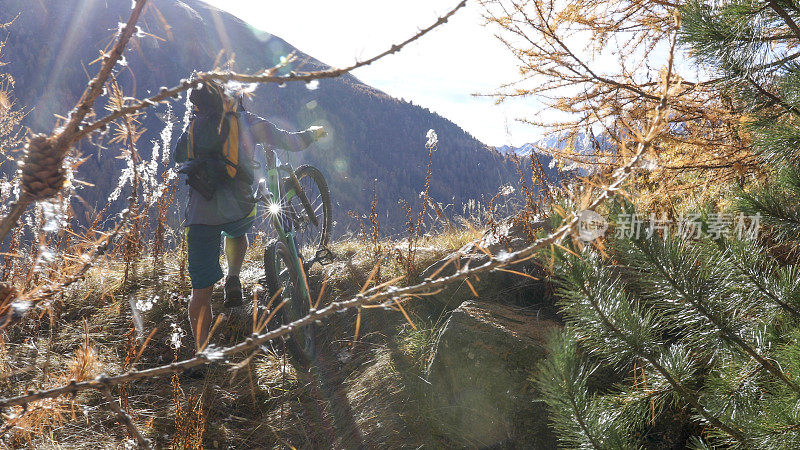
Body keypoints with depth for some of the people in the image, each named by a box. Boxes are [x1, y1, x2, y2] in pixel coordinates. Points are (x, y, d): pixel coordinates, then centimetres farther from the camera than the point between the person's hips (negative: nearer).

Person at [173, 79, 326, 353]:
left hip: (200, 215, 1)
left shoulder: (193, 127, 12)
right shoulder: (247, 122, 4)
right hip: (238, 209, -1)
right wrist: (313, 134, 29)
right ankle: (232, 281, 18)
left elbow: (177, 156, 28)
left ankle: (200, 353, 3)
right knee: (237, 233, 38)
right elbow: (289, 142, 9)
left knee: (201, 291, 5)